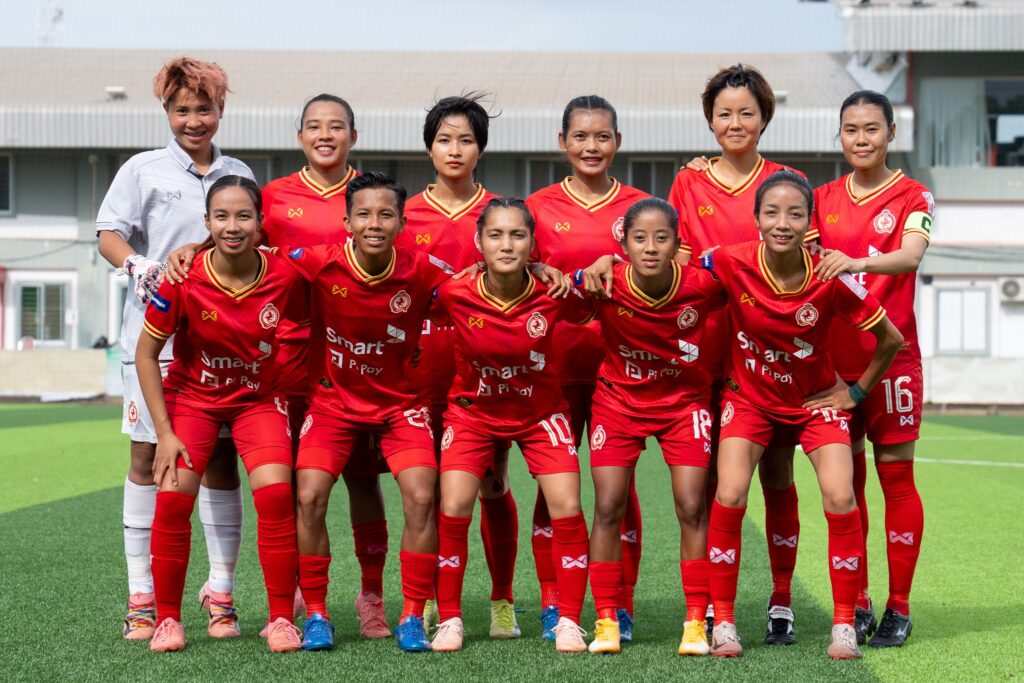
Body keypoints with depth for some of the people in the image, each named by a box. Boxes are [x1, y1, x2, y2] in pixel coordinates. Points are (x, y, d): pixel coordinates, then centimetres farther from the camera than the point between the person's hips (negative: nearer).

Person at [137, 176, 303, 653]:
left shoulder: (283, 277, -18)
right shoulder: (183, 279, -20)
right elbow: (145, 353, -11)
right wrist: (164, 433, -14)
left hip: (259, 397, 1)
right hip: (192, 395, 0)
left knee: (276, 494, -18)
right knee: (173, 497, -16)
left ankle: (281, 618, -4)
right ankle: (167, 618, 2)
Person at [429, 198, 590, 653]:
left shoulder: (553, 295, -21)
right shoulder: (455, 295, -22)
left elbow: (587, 313, 0)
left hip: (540, 412, 0)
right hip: (473, 411, 0)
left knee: (567, 509, -11)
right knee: (453, 510, -12)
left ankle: (568, 621, 5)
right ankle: (449, 620, 6)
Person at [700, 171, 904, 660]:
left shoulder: (830, 279, -24)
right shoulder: (731, 263, -22)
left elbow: (890, 338, -10)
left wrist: (856, 392, -5)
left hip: (815, 398, 0)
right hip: (749, 395, 1)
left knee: (840, 499, -15)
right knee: (729, 497, -16)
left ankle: (844, 625, 0)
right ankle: (723, 622, -2)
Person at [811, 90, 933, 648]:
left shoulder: (912, 196, -1)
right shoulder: (824, 198, 11)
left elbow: (911, 253, -20)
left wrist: (858, 262, -38)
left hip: (891, 355, -3)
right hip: (833, 356, 3)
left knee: (895, 477, 0)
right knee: (844, 480, 6)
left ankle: (898, 607, 6)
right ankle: (855, 604, 15)